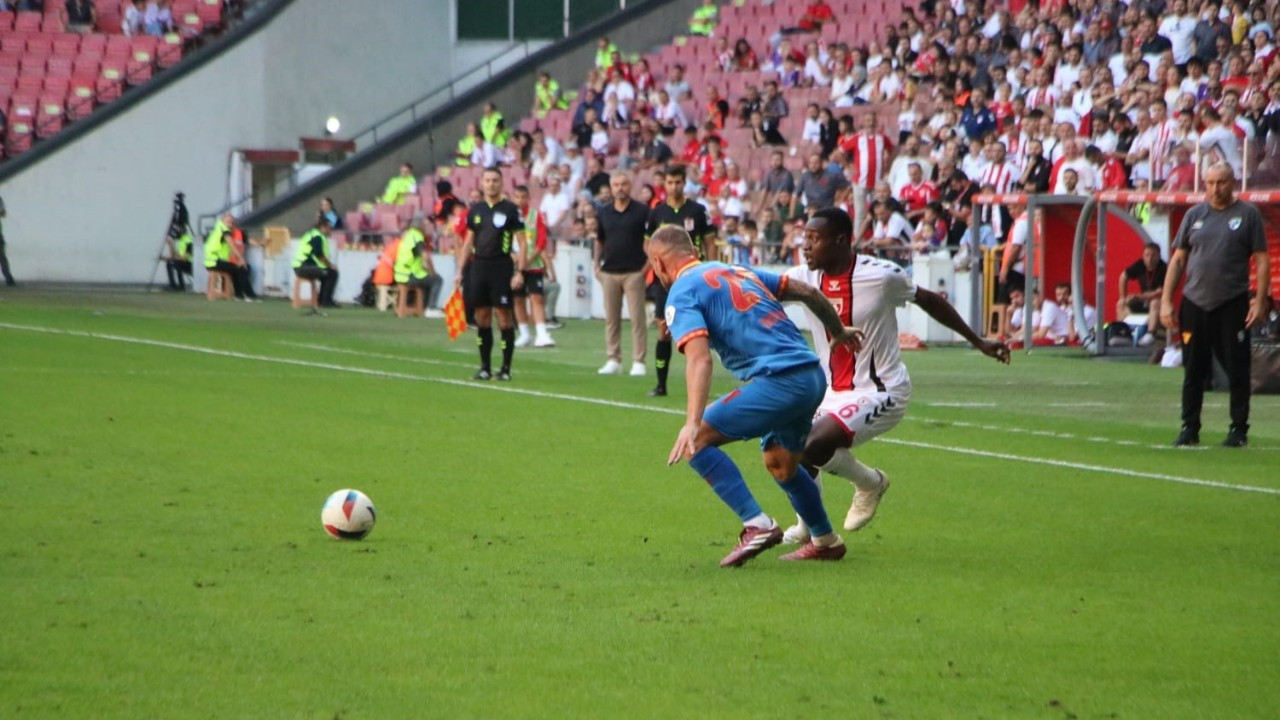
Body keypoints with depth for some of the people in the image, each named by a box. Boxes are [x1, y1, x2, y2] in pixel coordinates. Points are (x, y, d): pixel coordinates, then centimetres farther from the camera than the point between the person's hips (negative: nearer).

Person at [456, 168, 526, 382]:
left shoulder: (510, 210, -2)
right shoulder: (475, 210, 11)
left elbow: (521, 242, -4)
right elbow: (468, 242, 18)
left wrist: (520, 271, -12)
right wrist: (460, 271, 13)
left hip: (502, 267, -4)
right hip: (479, 266, 4)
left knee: (504, 316, -5)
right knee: (482, 316, 5)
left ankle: (506, 368, -1)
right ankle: (485, 366, 11)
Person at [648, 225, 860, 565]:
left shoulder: (682, 294, -1)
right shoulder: (737, 271, 22)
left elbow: (700, 359, -18)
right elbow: (807, 292, 22)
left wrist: (693, 424, -27)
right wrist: (839, 332, 38)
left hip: (779, 380, -9)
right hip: (813, 375, 9)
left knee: (699, 439, -5)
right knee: (780, 464, 29)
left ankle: (757, 525, -12)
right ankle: (825, 541, 44)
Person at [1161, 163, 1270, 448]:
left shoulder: (1248, 214, 2)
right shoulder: (1194, 215, 10)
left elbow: (1262, 260, 0)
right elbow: (1178, 260, 12)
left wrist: (1260, 301, -9)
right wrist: (1166, 301, 5)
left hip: (1232, 305, -3)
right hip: (1194, 304, 3)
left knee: (1237, 369, 0)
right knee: (1193, 371, 6)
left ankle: (1239, 429, 8)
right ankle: (1190, 428, 13)